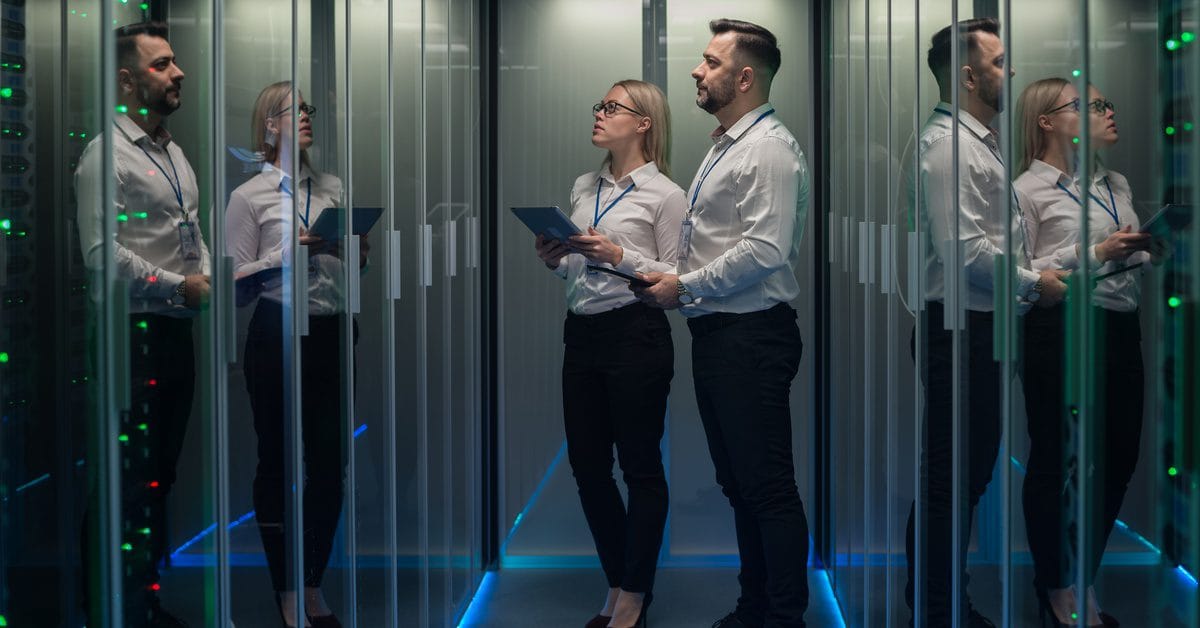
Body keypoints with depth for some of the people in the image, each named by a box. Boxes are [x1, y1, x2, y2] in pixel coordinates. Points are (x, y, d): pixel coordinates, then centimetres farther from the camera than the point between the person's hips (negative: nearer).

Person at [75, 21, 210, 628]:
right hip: (132, 333, -9)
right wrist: (181, 287, -18)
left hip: (175, 331, 9)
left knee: (160, 472, 14)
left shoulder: (175, 154, 18)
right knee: (125, 479, -5)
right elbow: (102, 253, -17)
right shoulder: (107, 155, -10)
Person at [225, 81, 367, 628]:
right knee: (277, 462, 4)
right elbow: (237, 280, -6)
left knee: (331, 461, 8)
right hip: (278, 334, -4)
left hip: (333, 332, 4)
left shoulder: (332, 187, 12)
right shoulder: (250, 196, -1)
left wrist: (357, 251, 0)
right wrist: (290, 255, -17)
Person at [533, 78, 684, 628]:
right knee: (587, 464, 9)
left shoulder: (663, 193, -5)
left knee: (640, 465, 3)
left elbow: (674, 276, -8)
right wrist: (552, 259, 0)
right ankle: (617, 583, 26)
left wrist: (620, 256, -20)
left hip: (635, 334, -7)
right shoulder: (583, 187, 13)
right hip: (582, 332, 7)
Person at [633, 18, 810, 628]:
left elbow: (764, 251, -22)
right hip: (714, 332, 10)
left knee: (768, 486, -4)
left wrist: (686, 287, -16)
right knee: (737, 482, 16)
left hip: (751, 337, -10)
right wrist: (670, 278, 9)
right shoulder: (724, 145, 17)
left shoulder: (769, 148, -14)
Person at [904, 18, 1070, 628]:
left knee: (970, 468, 16)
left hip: (982, 326, 11)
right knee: (951, 472, -3)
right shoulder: (948, 144, -15)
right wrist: (1032, 284, -12)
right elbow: (962, 250, -23)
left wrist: (1032, 273, 11)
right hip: (959, 328, -10)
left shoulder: (978, 142, 18)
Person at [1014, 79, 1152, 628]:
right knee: (1054, 460, 2)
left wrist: (1153, 248, 2)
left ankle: (1082, 580, 27)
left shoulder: (1116, 185, 15)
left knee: (1118, 458, 10)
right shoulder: (1029, 191, -6)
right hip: (1060, 330, -7)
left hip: (1120, 328, 7)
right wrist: (1095, 254, -16)